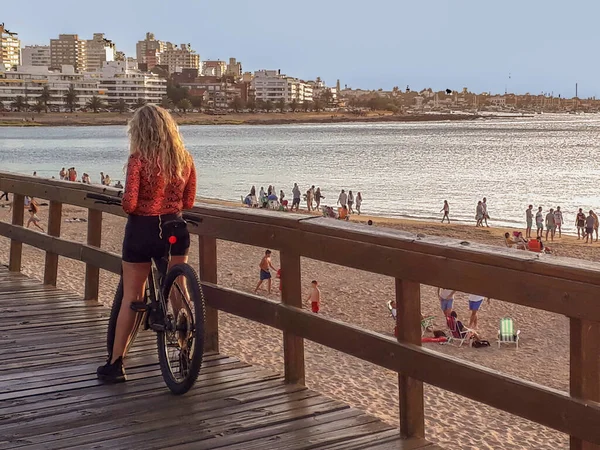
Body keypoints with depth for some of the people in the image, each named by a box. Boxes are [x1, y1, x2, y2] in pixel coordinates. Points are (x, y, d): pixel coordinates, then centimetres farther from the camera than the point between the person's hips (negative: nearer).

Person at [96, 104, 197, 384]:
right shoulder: (185, 159, 1)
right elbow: (188, 202, 5)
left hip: (143, 230, -3)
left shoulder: (139, 160, -13)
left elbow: (129, 204, -18)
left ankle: (115, 364, 13)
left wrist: (127, 206, 4)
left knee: (131, 297, 7)